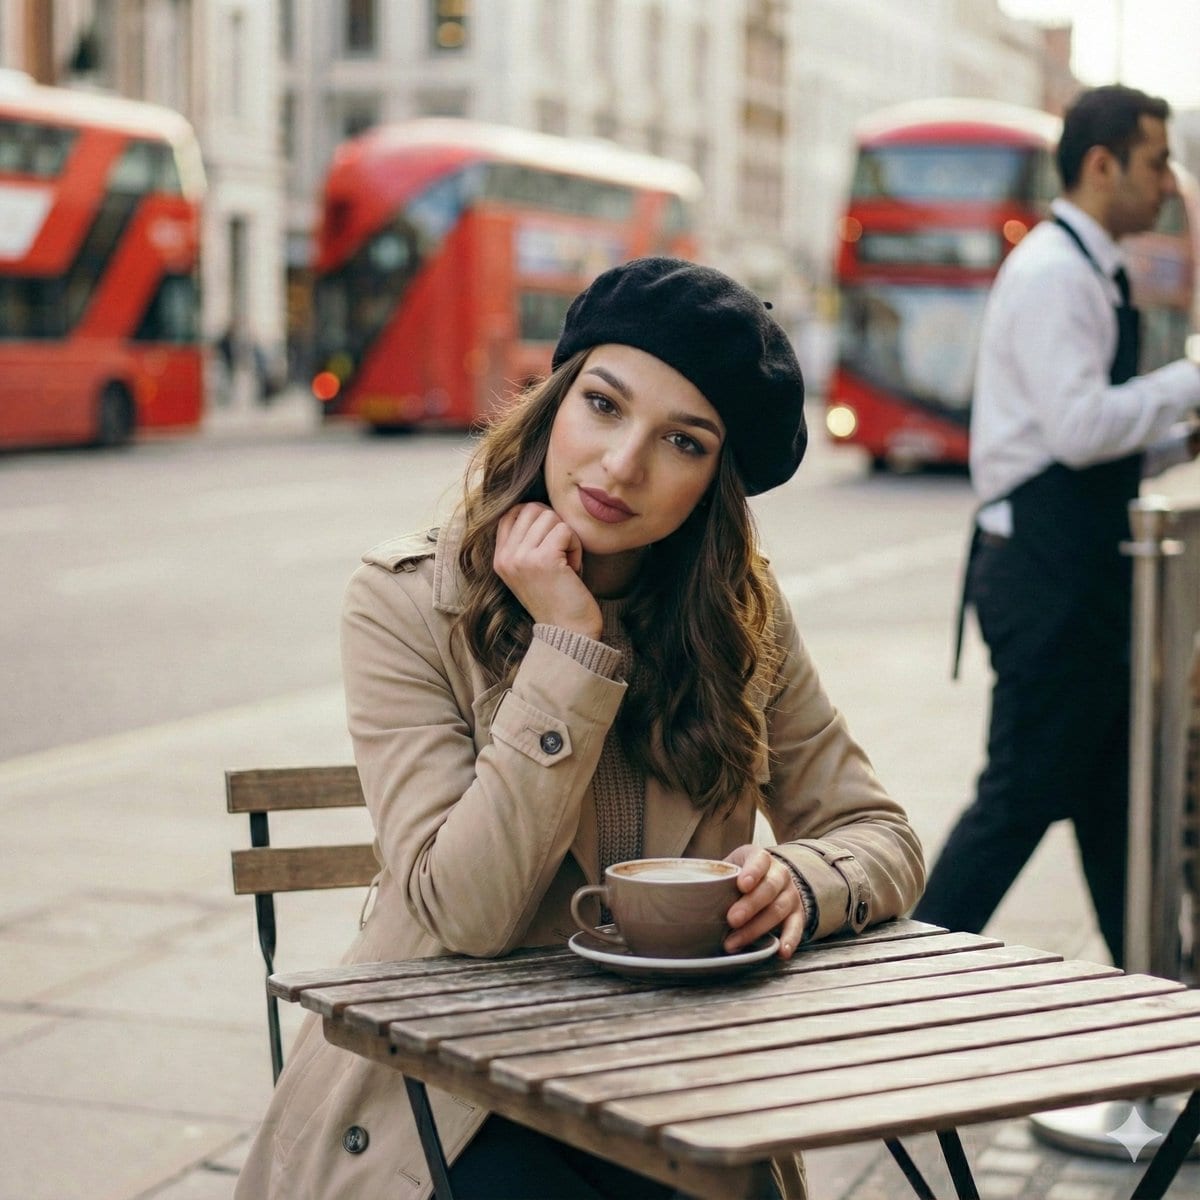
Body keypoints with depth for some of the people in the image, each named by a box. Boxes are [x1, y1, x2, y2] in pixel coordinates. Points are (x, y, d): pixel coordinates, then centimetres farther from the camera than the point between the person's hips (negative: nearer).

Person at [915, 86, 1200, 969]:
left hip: (1085, 572, 10)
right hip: (1047, 572, -10)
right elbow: (1079, 428, -24)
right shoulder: (1051, 274, -14)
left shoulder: (1089, 273, 17)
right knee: (1025, 793, -5)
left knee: (1114, 790, 15)